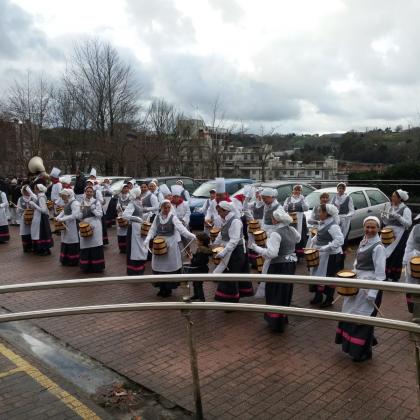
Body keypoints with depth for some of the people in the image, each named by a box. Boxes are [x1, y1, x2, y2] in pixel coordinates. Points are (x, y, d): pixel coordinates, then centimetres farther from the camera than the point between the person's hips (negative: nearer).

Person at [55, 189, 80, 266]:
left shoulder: (75, 203, -16)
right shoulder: (67, 203, 13)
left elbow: (74, 215, -24)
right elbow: (63, 212, 20)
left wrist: (62, 219, -22)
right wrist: (58, 217, 0)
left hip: (72, 227, -9)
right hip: (66, 226, 9)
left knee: (72, 243, -1)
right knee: (66, 242, 14)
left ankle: (73, 261, 10)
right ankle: (66, 260, 25)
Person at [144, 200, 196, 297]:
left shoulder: (173, 217, -7)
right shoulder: (157, 217, 5)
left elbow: (180, 227, -20)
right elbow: (153, 230, 5)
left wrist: (190, 235, -36)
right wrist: (147, 239, -12)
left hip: (171, 245, -3)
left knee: (170, 266, 1)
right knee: (159, 266, 7)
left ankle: (169, 288, 16)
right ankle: (162, 288, 23)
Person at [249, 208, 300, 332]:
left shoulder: (275, 233, -23)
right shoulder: (292, 230, 2)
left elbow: (272, 253, -29)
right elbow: (298, 239, 24)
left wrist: (256, 248, -22)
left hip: (278, 266, -8)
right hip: (291, 263, 8)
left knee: (275, 294, 6)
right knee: (285, 292, 20)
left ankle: (276, 322, 14)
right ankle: (283, 319, 34)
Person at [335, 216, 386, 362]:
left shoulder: (378, 247, -18)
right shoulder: (363, 242, 7)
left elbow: (380, 273, -19)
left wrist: (373, 293, -21)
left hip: (370, 286, -9)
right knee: (352, 315, 19)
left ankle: (365, 351, 19)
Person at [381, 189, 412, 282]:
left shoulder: (405, 209, -10)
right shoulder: (391, 208, 10)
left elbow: (408, 224, -17)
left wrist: (397, 216, -25)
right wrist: (384, 217, -5)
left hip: (400, 236, -6)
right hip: (389, 235, 6)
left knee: (396, 256, -1)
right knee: (387, 255, 6)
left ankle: (395, 277, 10)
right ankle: (387, 274, 19)